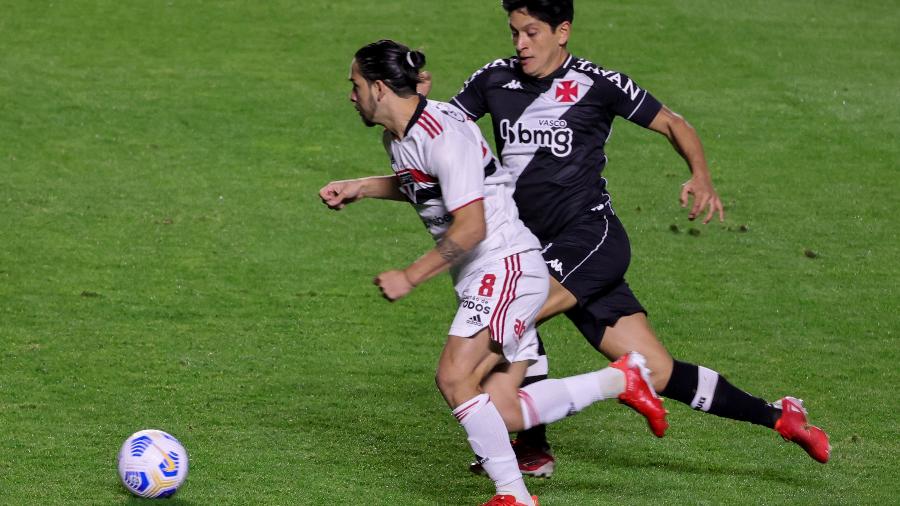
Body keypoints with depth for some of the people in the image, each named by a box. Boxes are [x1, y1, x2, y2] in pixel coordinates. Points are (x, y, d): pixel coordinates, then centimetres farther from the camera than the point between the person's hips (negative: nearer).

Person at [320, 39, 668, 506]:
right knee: (503, 413, 2)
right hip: (483, 279, 10)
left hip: (506, 266, -10)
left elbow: (471, 226, -24)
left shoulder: (441, 135, -20)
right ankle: (621, 380, 15)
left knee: (454, 378, -21)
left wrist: (409, 277, -20)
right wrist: (360, 187, 18)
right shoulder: (397, 137, 10)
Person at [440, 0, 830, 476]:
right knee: (657, 373, 4)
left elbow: (672, 123, 4)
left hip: (592, 236, -5)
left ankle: (532, 447, -10)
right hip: (545, 251, 5)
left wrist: (701, 177, -12)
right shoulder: (494, 80, 10)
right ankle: (776, 416, 18)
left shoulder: (595, 83, -3)